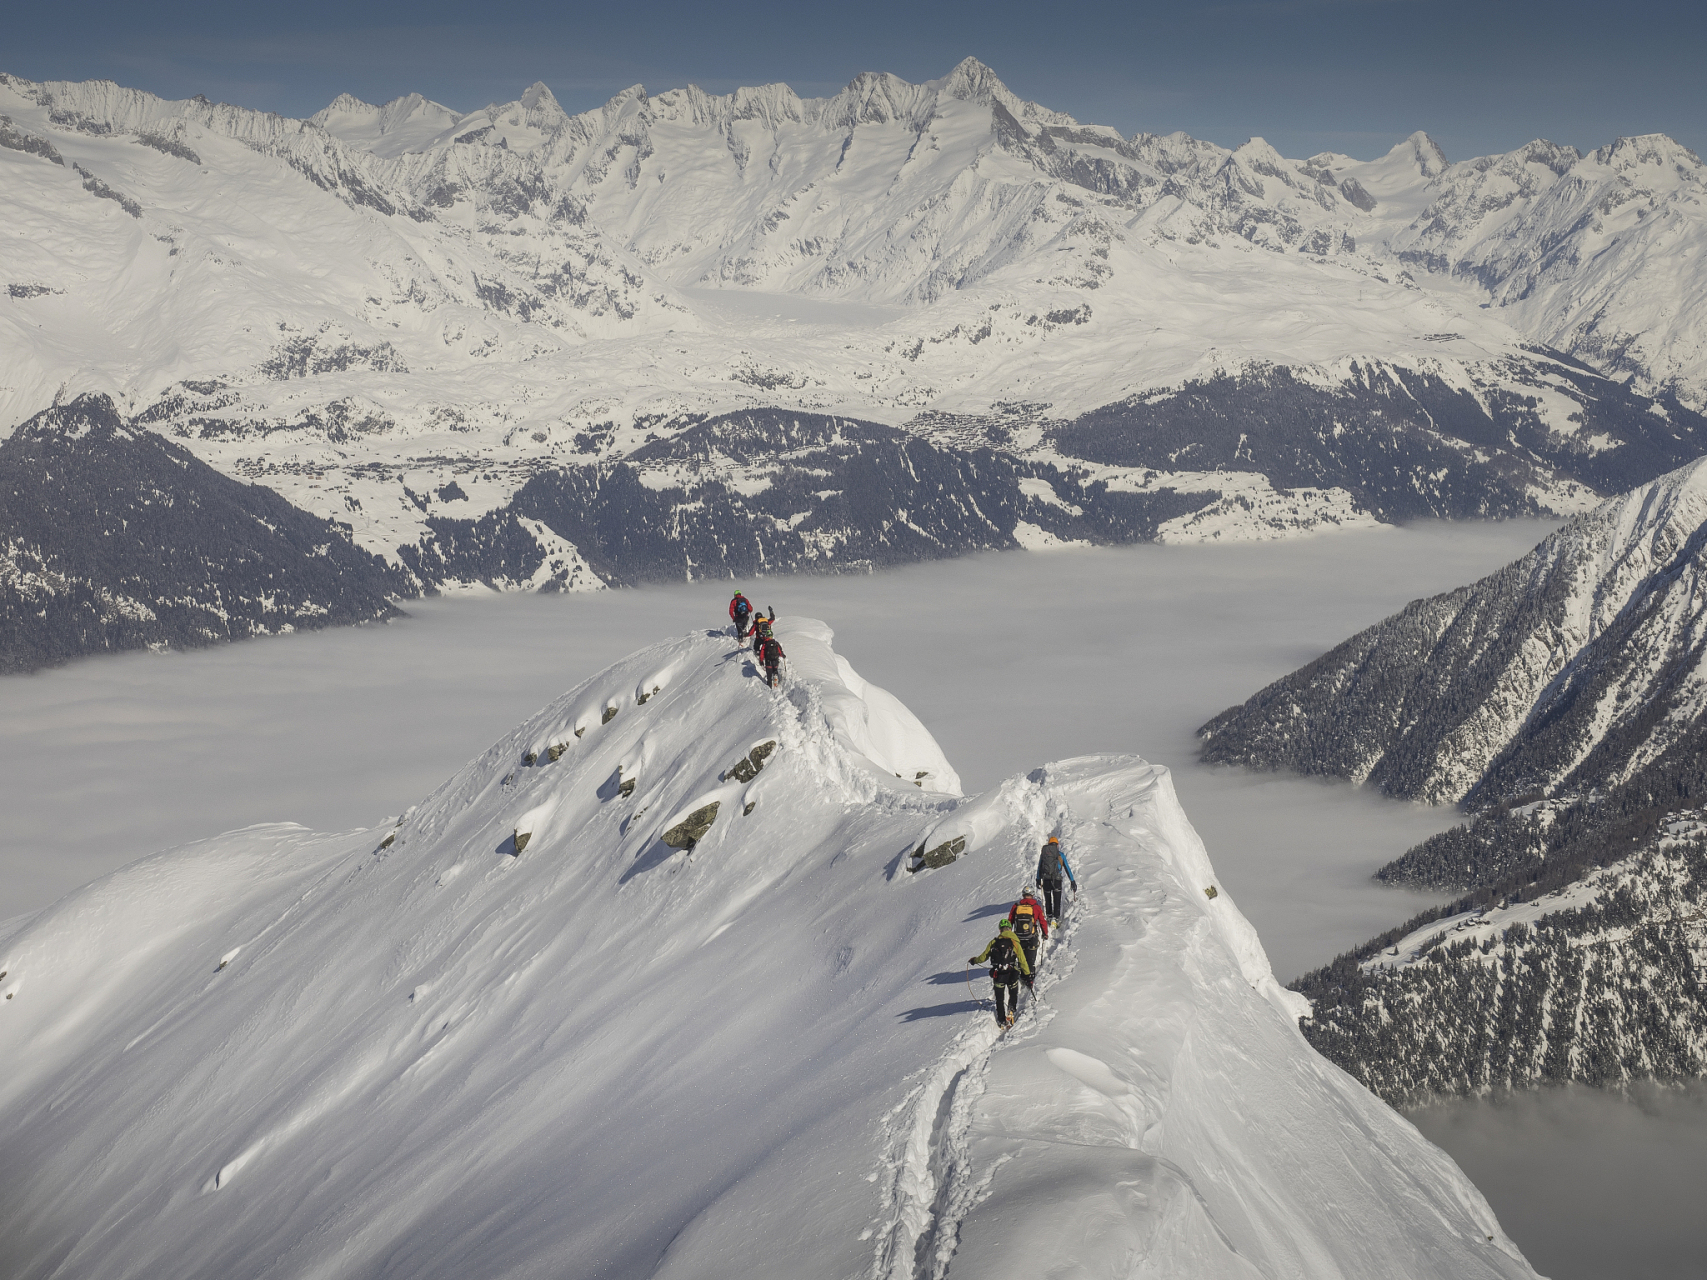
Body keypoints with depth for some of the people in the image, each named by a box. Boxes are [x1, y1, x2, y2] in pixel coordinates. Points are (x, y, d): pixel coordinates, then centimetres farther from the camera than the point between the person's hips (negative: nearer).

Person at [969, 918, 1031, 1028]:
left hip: (998, 976, 1)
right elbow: (1022, 961, -1)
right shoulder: (1015, 943, -2)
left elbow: (983, 957, 8)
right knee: (1013, 995, 22)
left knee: (999, 999, 15)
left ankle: (1001, 1020, 16)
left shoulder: (993, 942, 1)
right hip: (1012, 975, -1)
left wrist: (974, 960, 29)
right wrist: (1027, 974, 9)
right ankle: (1012, 1009, 2)